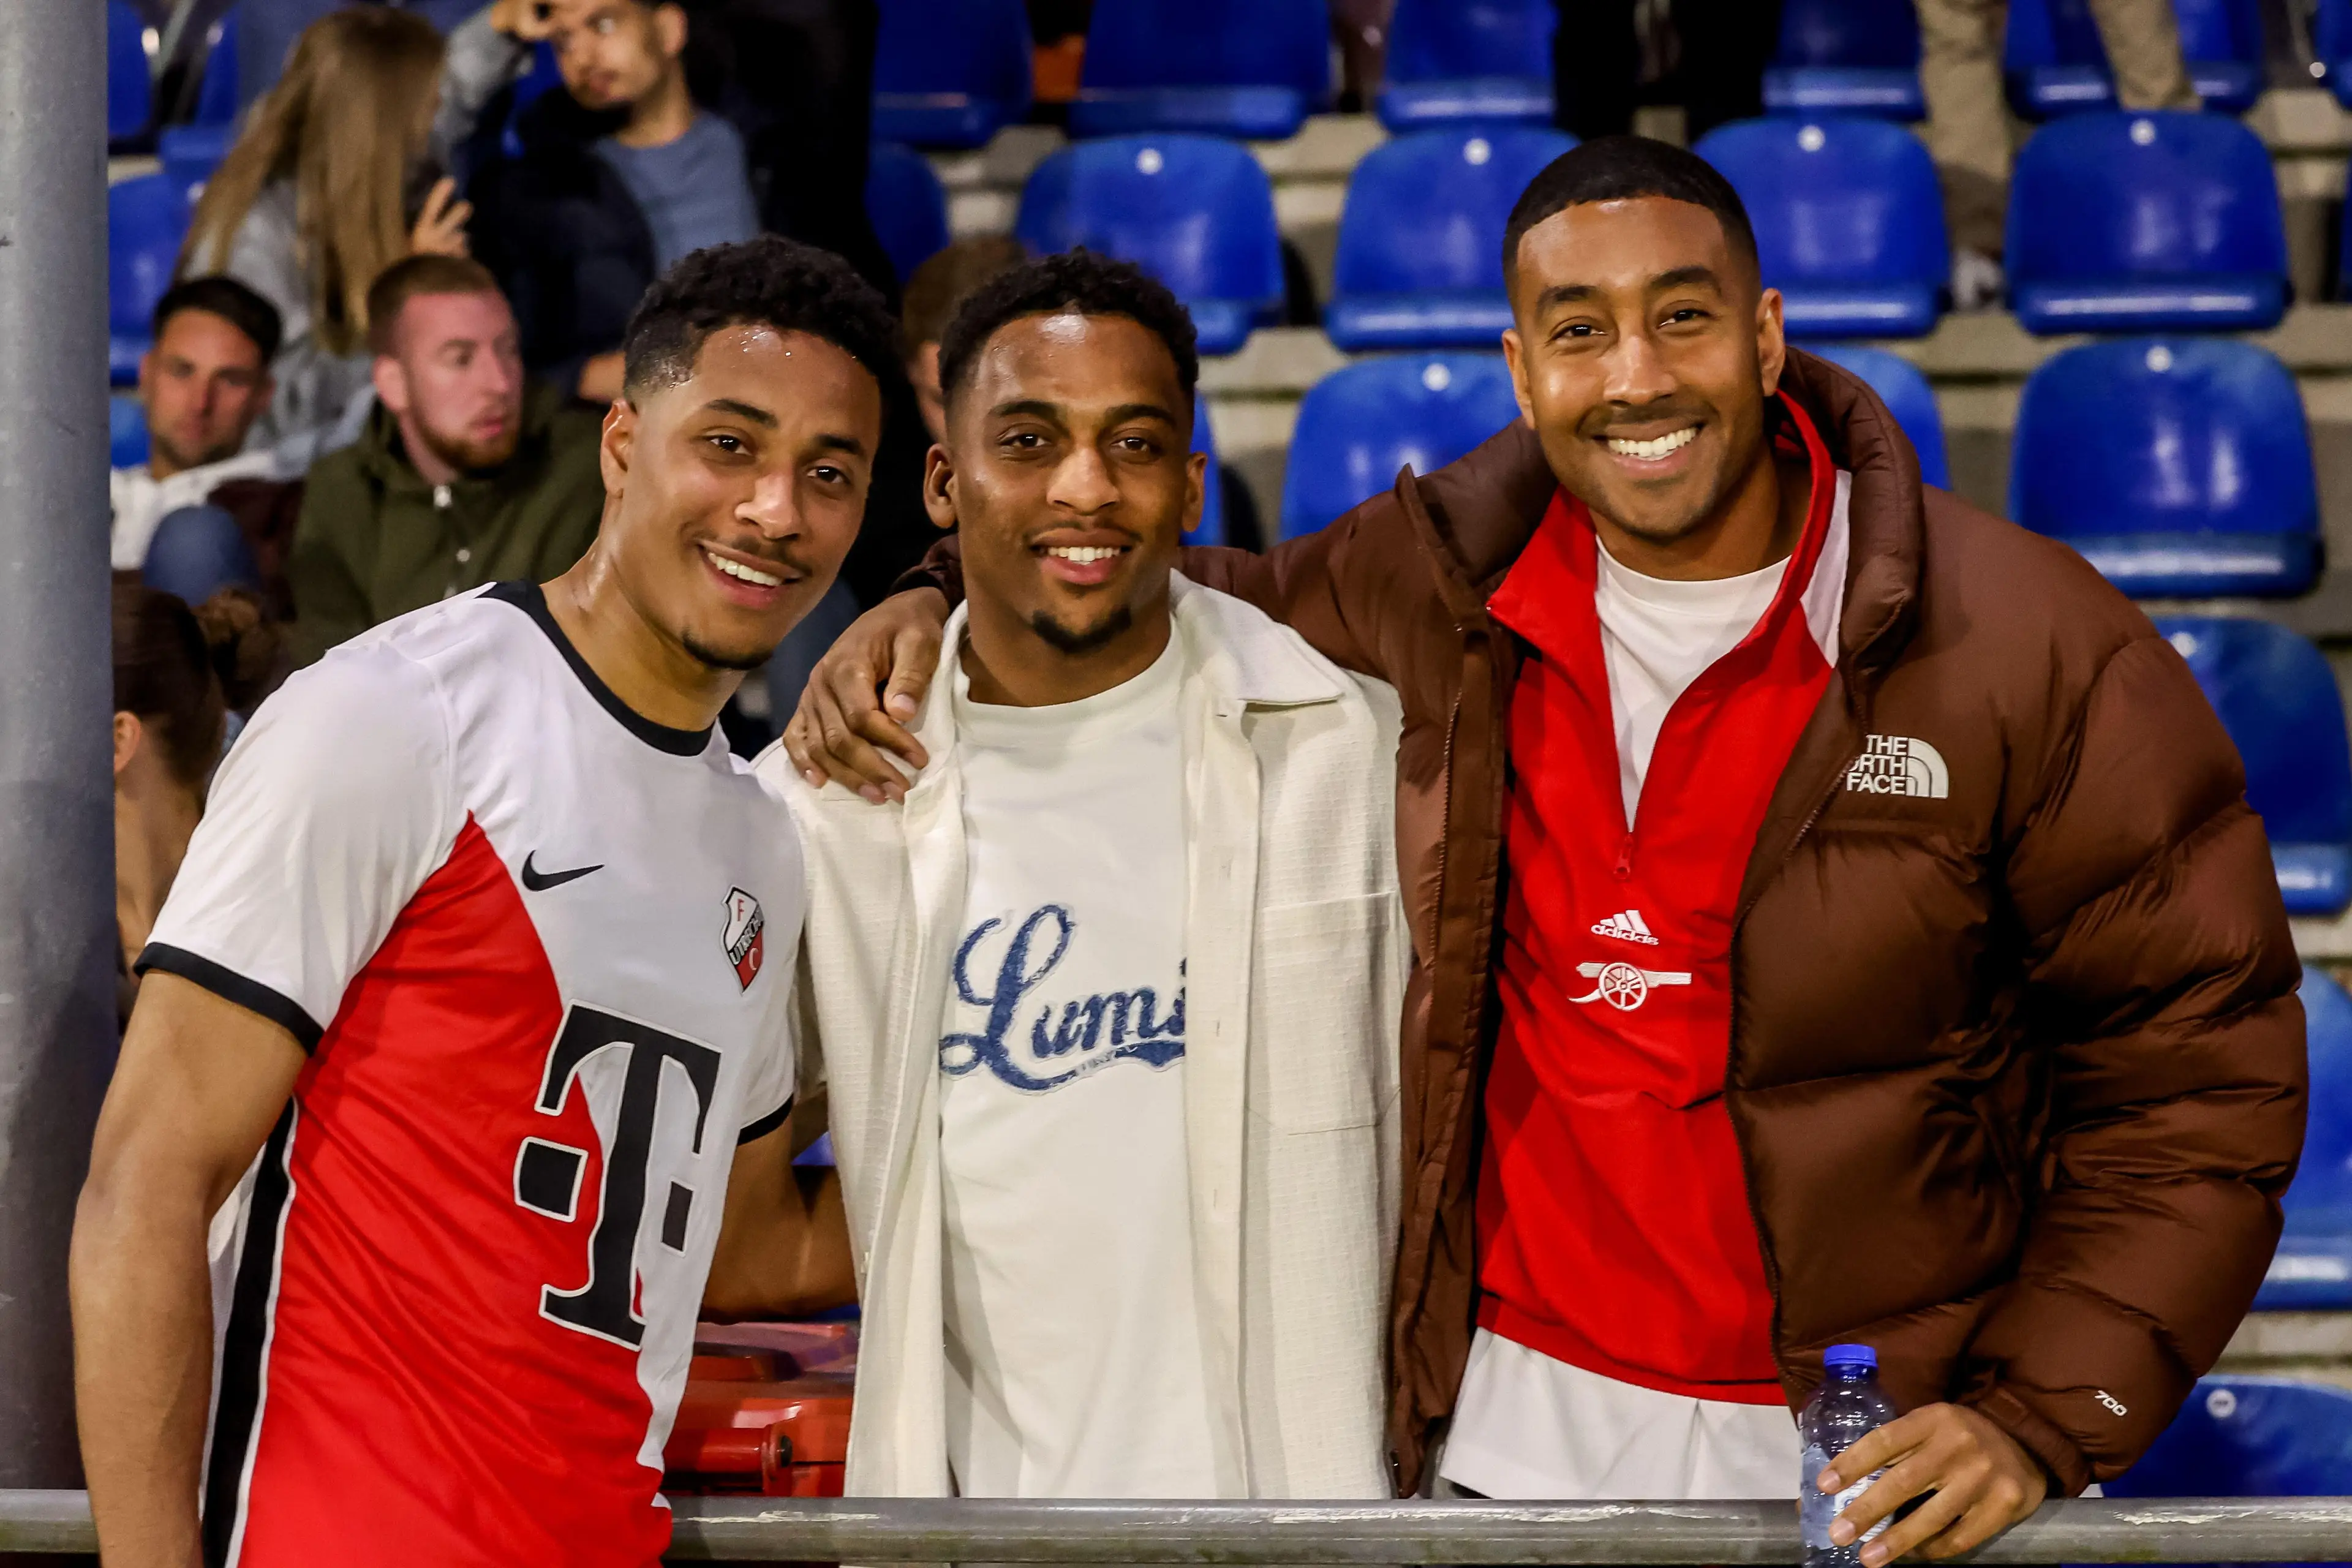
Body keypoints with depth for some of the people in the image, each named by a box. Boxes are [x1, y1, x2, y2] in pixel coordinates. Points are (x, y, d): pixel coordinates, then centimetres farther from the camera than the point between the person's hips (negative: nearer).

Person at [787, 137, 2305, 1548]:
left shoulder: (2036, 653, -10)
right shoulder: (1439, 590, 0)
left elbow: (2198, 1067, -8)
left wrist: (2041, 1417, -16)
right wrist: (943, 614, 5)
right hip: (1507, 1437, 3)